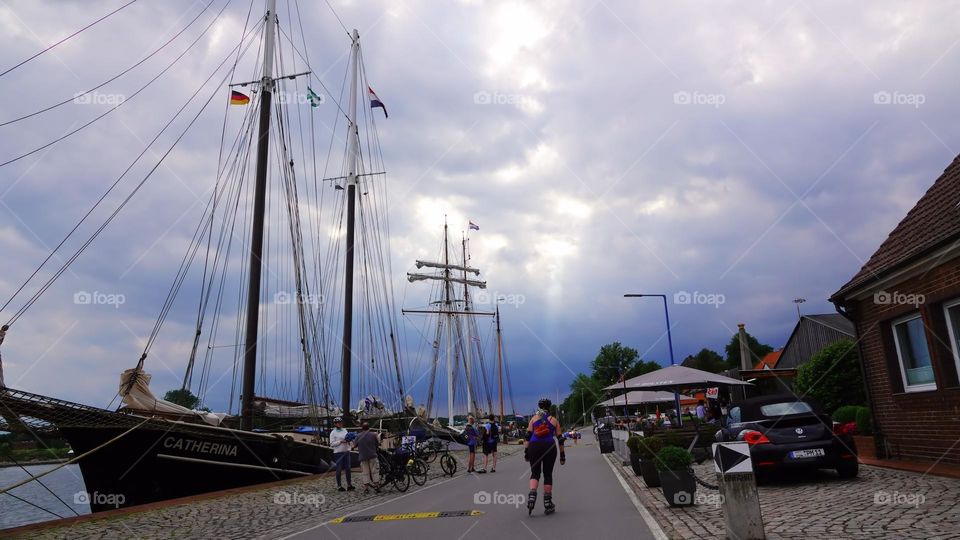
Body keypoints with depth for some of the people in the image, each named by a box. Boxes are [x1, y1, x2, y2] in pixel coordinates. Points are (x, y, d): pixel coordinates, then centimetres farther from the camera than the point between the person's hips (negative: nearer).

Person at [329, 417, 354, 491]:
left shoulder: (345, 430, 11)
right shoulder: (333, 433, -3)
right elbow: (332, 444, -9)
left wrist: (348, 441, -4)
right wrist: (341, 441, -18)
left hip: (346, 451, 4)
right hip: (338, 452, -4)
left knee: (348, 469, 4)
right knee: (339, 470, 2)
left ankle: (349, 485, 10)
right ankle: (339, 486, 12)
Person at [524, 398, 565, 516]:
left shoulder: (534, 418, 13)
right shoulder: (554, 420, 14)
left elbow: (528, 436, 5)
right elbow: (560, 439, 11)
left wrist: (526, 451, 6)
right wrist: (562, 455, 16)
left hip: (534, 447, 0)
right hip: (549, 447, 0)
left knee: (535, 473, 11)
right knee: (548, 474, 10)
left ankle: (532, 495, -14)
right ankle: (547, 504, 13)